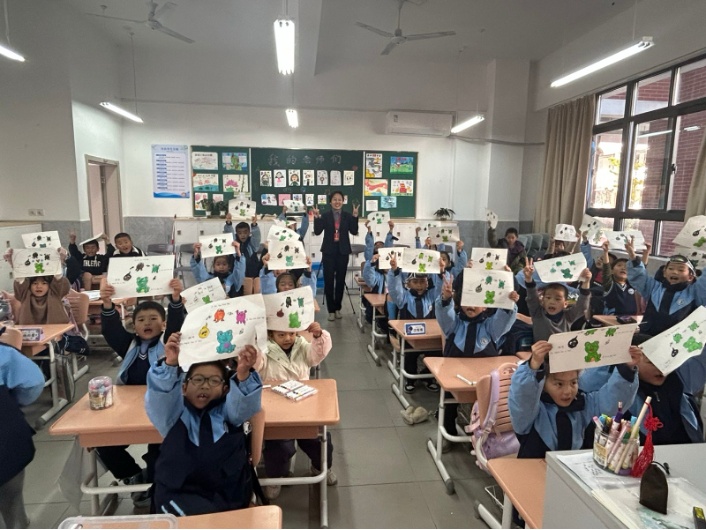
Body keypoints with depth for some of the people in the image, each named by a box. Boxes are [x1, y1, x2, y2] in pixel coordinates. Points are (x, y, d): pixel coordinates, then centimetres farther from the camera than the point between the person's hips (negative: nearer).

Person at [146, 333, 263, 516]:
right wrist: (170, 364, -30)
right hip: (179, 493, -1)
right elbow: (159, 395, -10)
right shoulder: (176, 410, 10)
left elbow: (246, 403, -12)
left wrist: (243, 375, -34)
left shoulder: (228, 409, 10)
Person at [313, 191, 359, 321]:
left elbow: (354, 232, -8)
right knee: (329, 281, 0)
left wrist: (355, 216, -16)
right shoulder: (325, 216, 0)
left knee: (341, 280, 8)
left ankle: (337, 308, 22)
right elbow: (317, 232, -7)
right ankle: (331, 310, 10)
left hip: (343, 251, 1)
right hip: (329, 251, -1)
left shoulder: (348, 216, 2)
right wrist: (317, 217, -19)